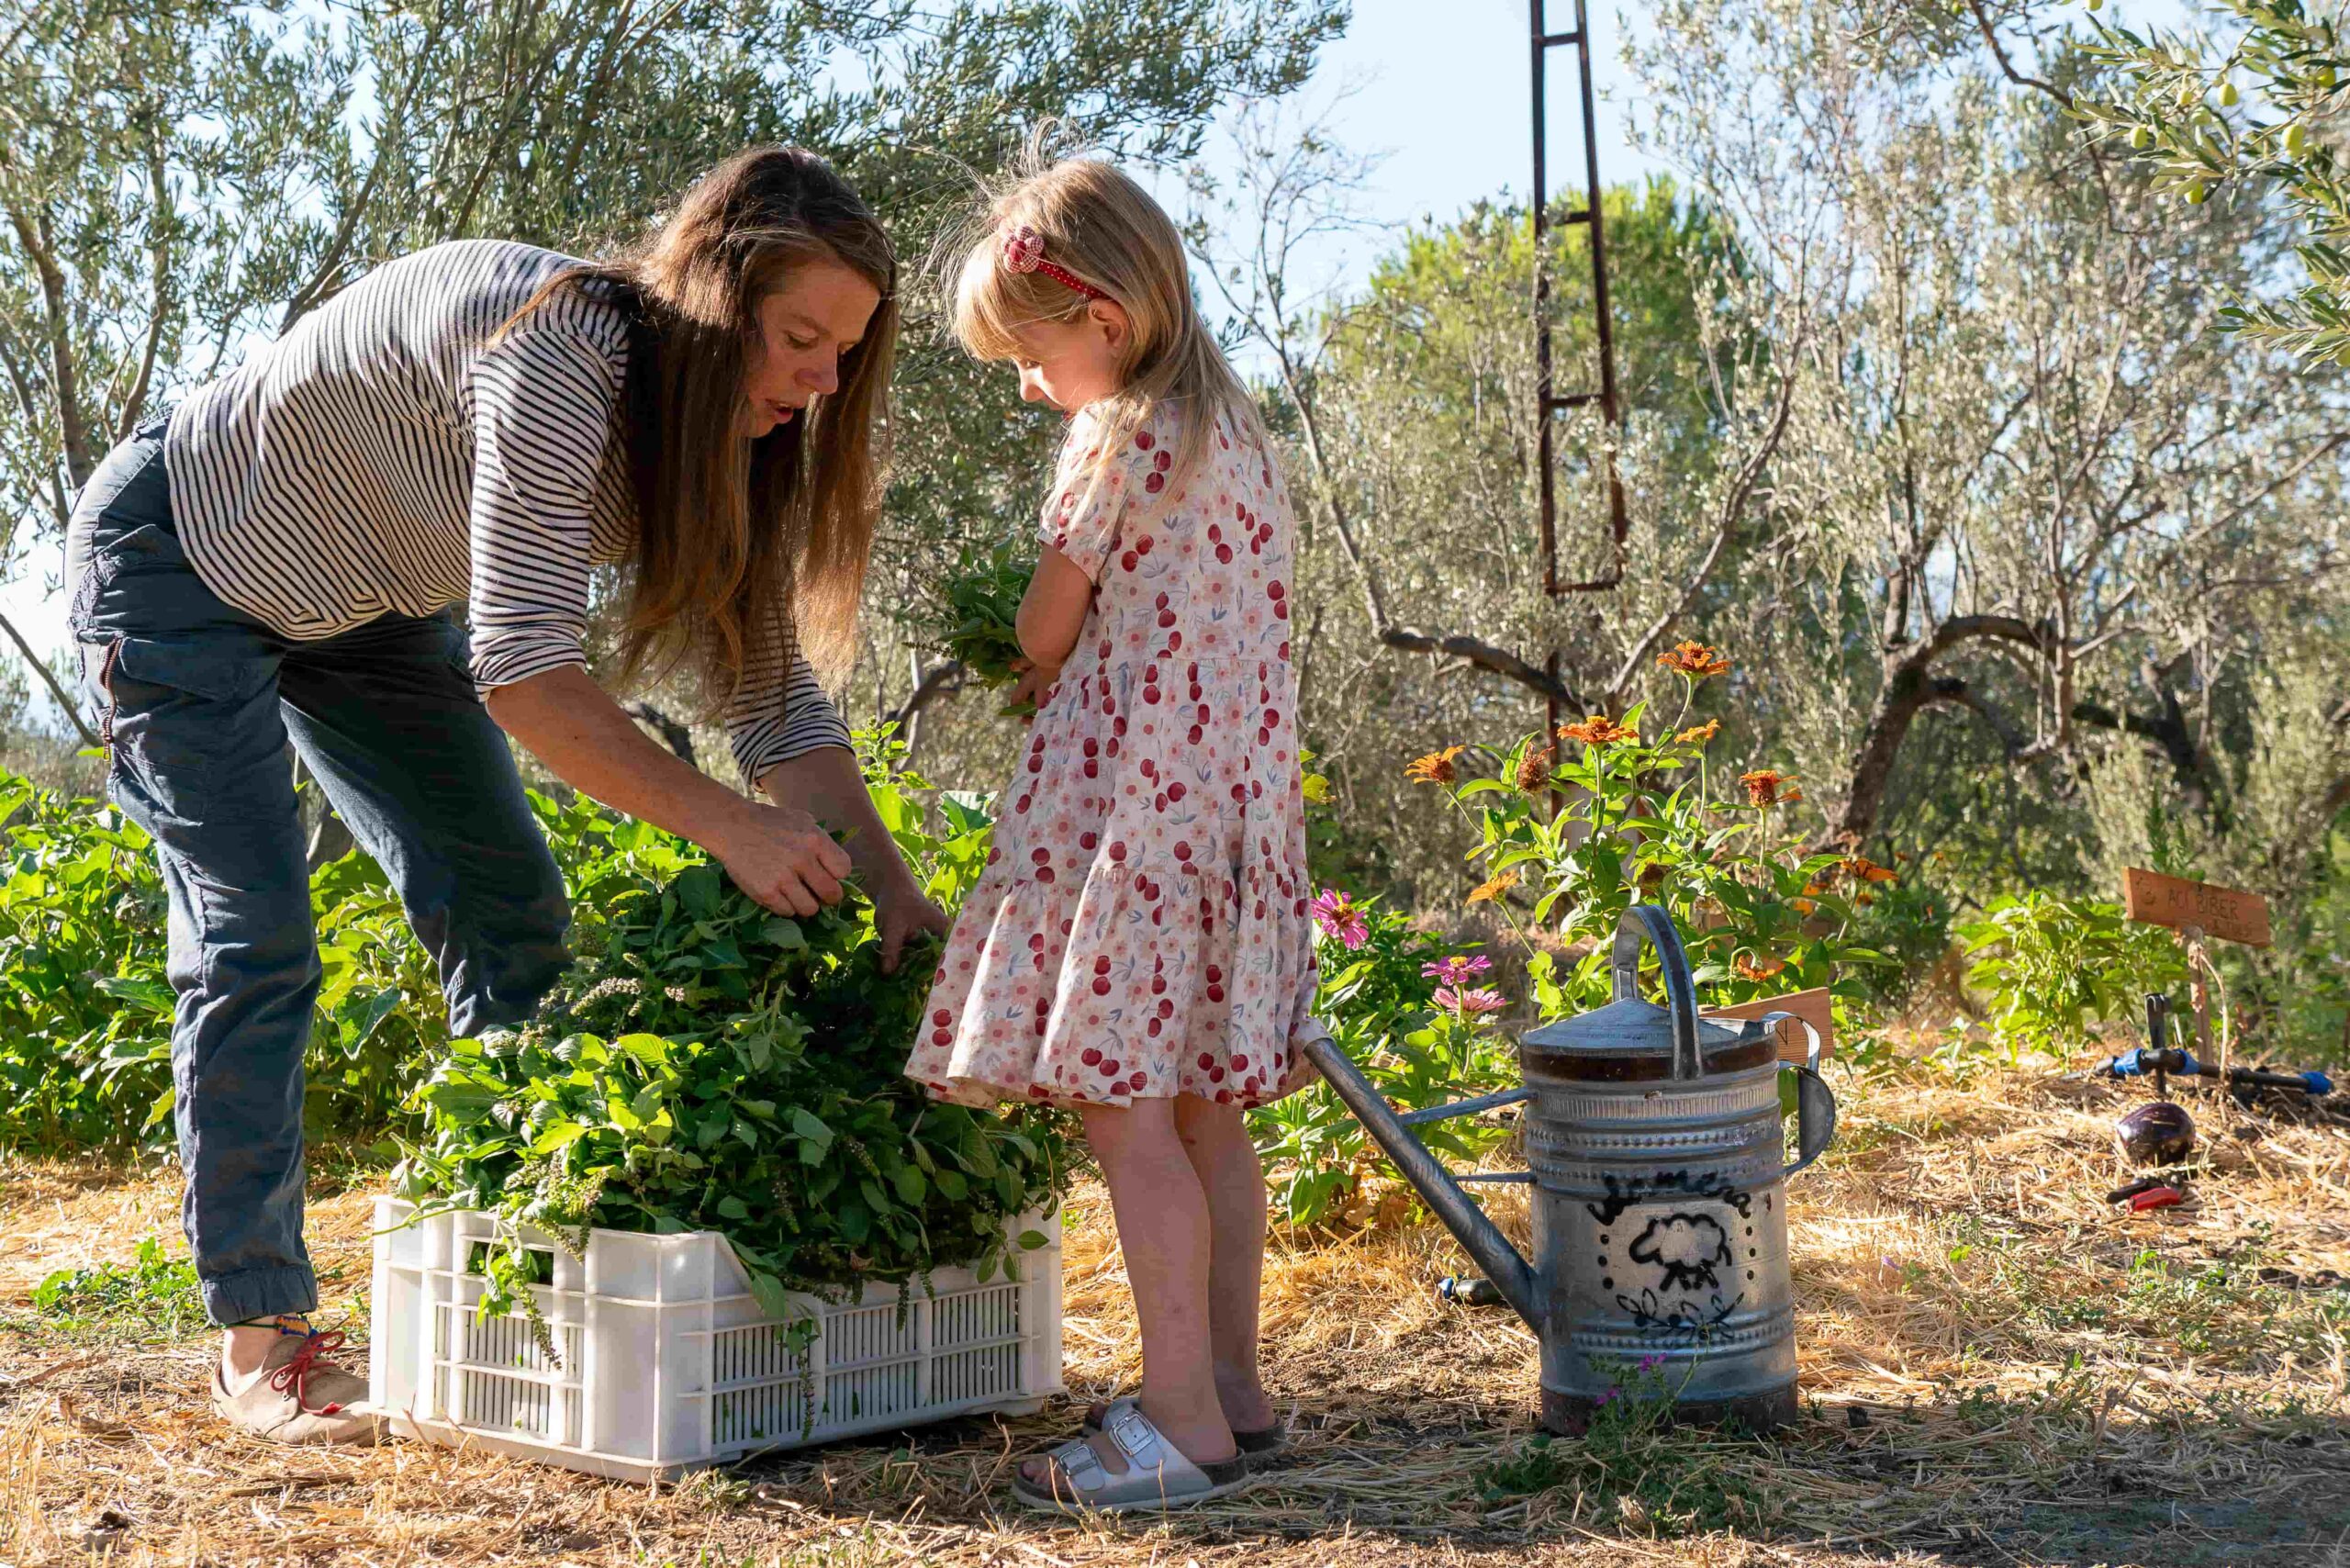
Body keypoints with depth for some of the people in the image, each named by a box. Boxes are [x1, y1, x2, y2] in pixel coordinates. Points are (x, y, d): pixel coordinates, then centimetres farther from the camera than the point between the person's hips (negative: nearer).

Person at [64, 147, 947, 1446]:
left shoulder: (697, 430, -11)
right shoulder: (559, 353, -36)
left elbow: (768, 676, -10)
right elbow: (522, 669, -40)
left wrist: (891, 888, -19)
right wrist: (722, 824, -38)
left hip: (362, 601, 8)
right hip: (178, 564, -8)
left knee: (511, 912, 2)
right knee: (253, 939, -13)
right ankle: (259, 1332, -4)